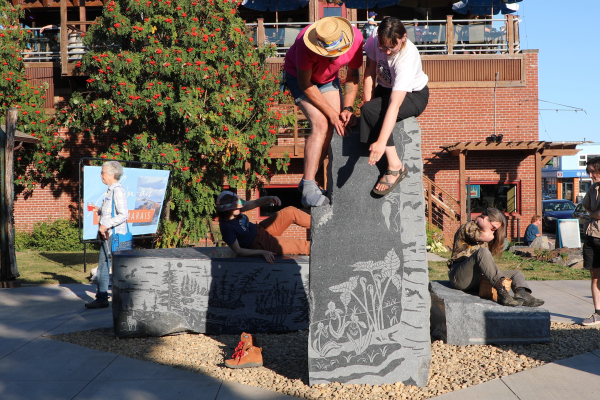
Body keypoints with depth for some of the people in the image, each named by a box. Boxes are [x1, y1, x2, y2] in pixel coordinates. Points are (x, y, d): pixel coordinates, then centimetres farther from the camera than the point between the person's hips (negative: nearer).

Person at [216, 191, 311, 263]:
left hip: (261, 230, 8)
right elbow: (238, 251, -26)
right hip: (263, 245, -8)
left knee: (291, 212, 3)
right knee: (303, 246, -7)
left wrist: (269, 198, -25)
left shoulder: (235, 211, -10)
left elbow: (255, 203, -5)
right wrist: (262, 252, -31)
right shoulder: (227, 227, -31)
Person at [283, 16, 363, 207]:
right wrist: (332, 114, -24)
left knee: (336, 126, -11)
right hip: (299, 77, -5)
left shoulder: (355, 38, -26)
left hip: (328, 78, 5)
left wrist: (347, 109, -17)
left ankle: (307, 180, 3)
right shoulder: (305, 43, -38)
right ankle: (308, 190, -22)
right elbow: (305, 85, -26)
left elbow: (352, 75, -8)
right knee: (320, 125, -23)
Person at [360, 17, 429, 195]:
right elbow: (370, 72, -7)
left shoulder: (407, 58, -37)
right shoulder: (375, 39, -22)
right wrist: (367, 103, -17)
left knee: (371, 112, -31)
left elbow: (395, 105, -45)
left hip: (413, 95, -6)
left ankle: (395, 167, -24)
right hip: (386, 88, 6)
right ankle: (395, 164, -17)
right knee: (368, 110, -27)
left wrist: (381, 142, -51)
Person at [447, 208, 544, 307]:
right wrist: (480, 220, -2)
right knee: (483, 252, -34)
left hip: (478, 278, 8)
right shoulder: (468, 227, 0)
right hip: (460, 277, -8)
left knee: (517, 274, -2)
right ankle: (502, 293, -46)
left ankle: (522, 295, -38)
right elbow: (488, 235, -18)